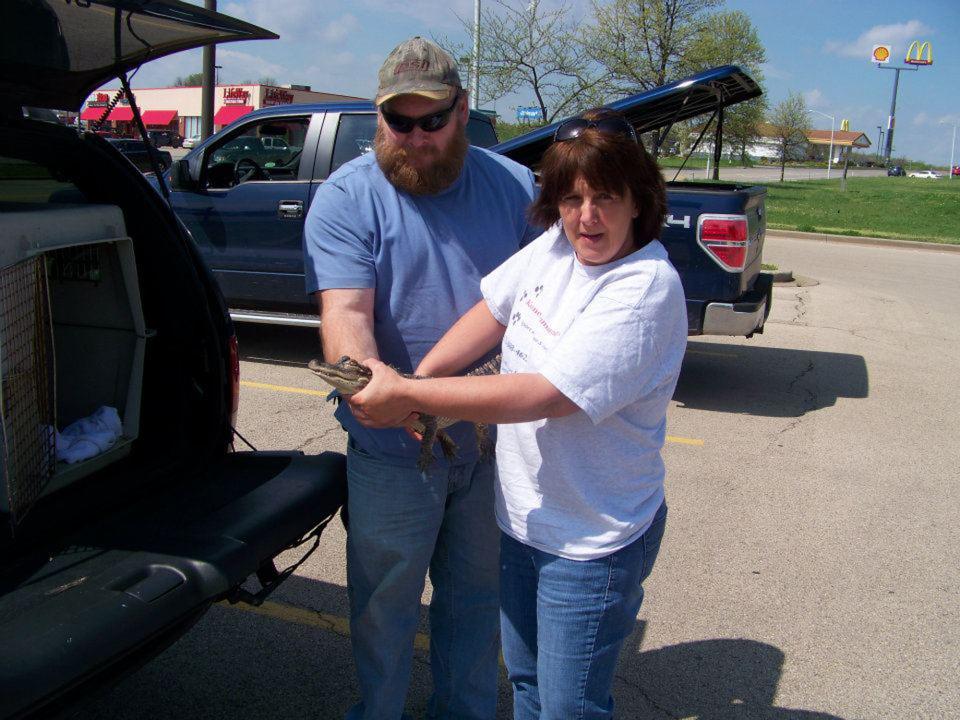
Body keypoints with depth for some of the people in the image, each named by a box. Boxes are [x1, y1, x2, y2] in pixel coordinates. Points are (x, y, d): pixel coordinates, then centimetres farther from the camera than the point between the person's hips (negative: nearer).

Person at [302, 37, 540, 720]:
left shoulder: (514, 186, 1)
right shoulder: (347, 197, -8)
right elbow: (345, 312, -21)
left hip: (494, 440, 3)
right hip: (393, 451, -3)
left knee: (477, 595, 20)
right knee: (385, 604, 13)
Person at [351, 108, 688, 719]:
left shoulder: (647, 289, -27)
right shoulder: (557, 243, -4)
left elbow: (544, 395, -31)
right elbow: (493, 311, 2)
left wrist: (407, 395, -26)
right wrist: (414, 380, -14)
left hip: (589, 541, -7)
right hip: (520, 514, 7)